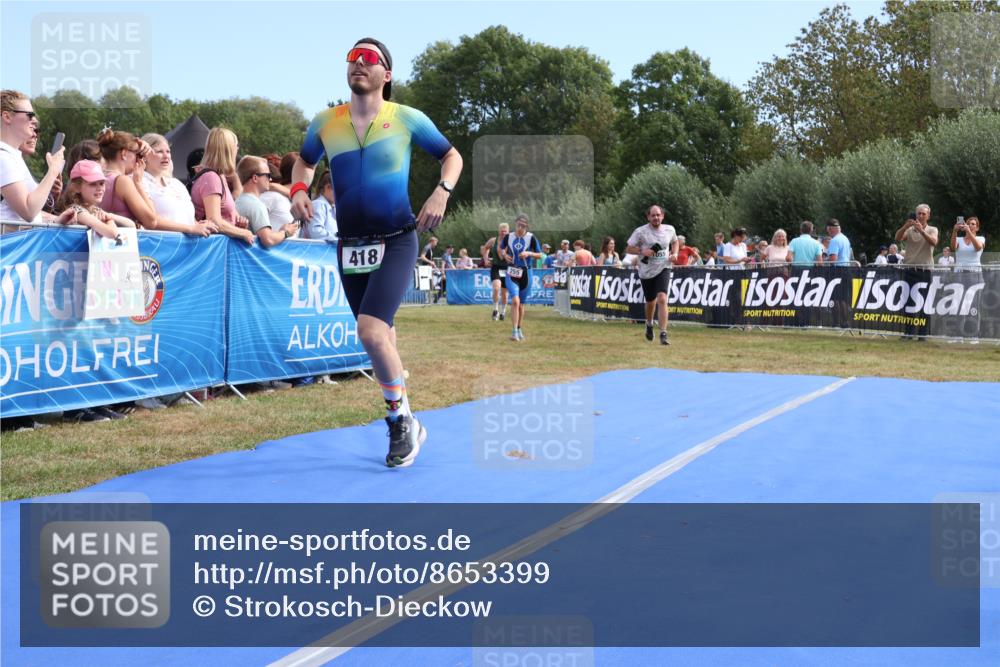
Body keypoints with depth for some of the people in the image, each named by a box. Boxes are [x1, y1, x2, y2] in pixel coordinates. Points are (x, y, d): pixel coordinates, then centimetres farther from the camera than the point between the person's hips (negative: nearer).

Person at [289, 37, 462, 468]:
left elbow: (452, 157, 8)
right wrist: (299, 189, 2)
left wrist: (441, 192, -11)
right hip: (351, 246, 4)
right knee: (379, 337, 11)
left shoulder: (407, 119, -3)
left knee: (371, 331, -21)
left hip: (396, 242, -4)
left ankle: (402, 421, 1)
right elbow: (305, 161, 23)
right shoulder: (324, 123, 5)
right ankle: (406, 426, 29)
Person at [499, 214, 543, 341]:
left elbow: (539, 255, 0)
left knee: (521, 304, 11)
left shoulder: (531, 238, -5)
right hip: (512, 273, 0)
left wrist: (529, 253, -18)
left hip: (525, 273, 0)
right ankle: (514, 331, -17)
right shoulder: (508, 237, -1)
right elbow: (501, 249, 17)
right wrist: (504, 254, -4)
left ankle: (519, 330, 27)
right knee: (515, 300, -19)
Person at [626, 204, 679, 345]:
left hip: (663, 269, 0)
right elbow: (629, 249, -3)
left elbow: (675, 242, 21)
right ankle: (649, 324, 47)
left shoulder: (669, 229, 0)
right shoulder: (640, 232, -9)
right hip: (646, 271, 0)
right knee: (651, 302, 14)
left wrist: (674, 253, 2)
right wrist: (642, 251, -21)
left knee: (662, 299, -19)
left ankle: (663, 334, -18)